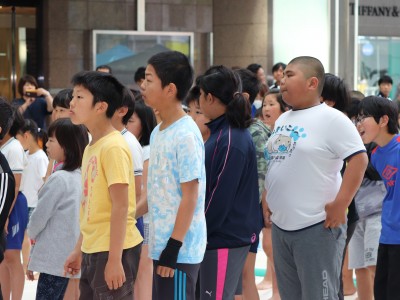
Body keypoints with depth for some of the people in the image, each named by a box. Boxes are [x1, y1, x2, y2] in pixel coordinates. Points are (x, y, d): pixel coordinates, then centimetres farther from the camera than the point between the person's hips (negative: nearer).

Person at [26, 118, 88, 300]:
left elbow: (39, 216, -9)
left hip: (55, 260, -8)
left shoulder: (59, 179, -15)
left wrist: (32, 233, 14)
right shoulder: (81, 177, 9)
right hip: (72, 258, 8)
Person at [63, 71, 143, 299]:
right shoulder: (92, 147, 12)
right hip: (92, 250, 9)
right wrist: (79, 250, 20)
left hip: (113, 250, -9)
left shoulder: (113, 147, -15)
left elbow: (121, 206, -18)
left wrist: (114, 259, -21)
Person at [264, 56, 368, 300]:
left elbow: (359, 159, -18)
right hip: (281, 224, 8)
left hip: (317, 226, -8)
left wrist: (340, 204, -21)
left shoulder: (331, 119, -12)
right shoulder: (283, 120, 14)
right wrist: (270, 201, 17)